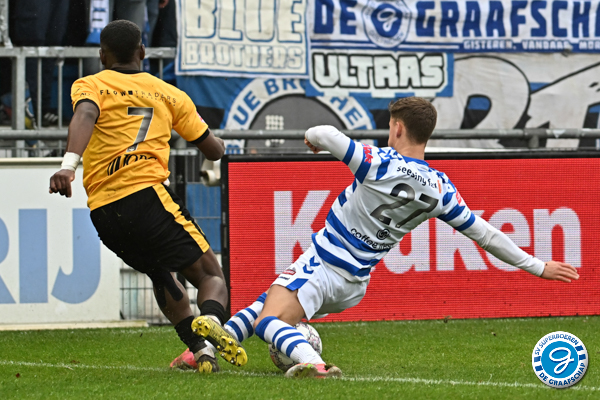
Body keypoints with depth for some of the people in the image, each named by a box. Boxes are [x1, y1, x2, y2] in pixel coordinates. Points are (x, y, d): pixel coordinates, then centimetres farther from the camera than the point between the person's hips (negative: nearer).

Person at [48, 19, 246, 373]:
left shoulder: (89, 86, 13)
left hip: (103, 212, 3)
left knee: (161, 274, 28)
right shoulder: (169, 94, 17)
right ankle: (209, 338, -34)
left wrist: (69, 163, -29)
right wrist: (219, 143, 50)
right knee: (210, 275, -3)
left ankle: (198, 348, 22)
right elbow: (214, 150, 25)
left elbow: (85, 116, -13)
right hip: (147, 194, -3)